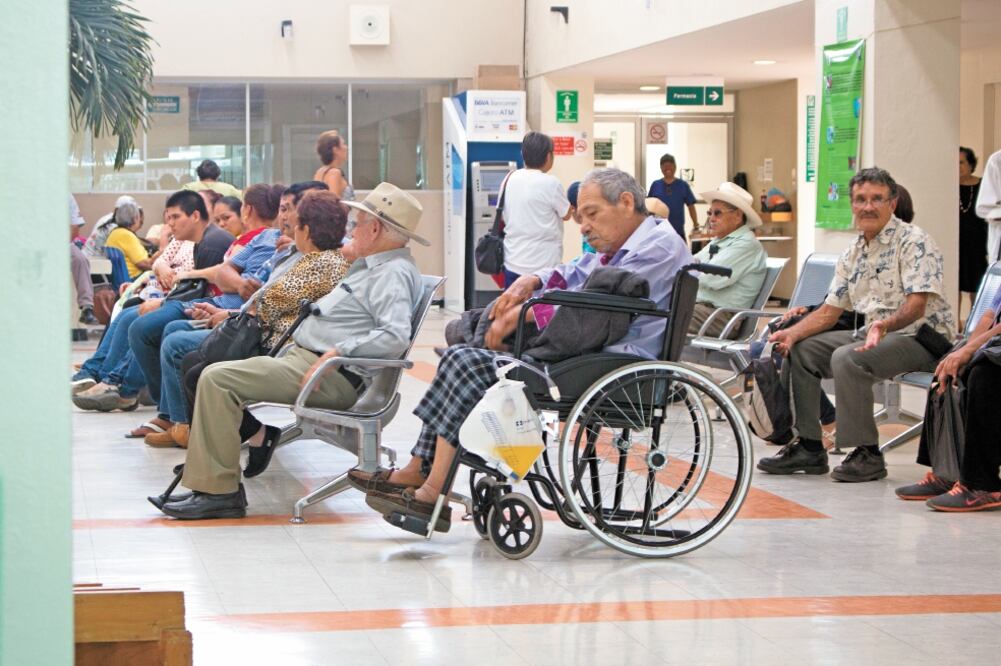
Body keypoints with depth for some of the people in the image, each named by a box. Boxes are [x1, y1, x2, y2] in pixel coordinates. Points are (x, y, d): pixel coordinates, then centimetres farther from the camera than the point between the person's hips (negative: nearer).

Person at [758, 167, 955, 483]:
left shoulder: (913, 241, -12)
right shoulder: (852, 253, 12)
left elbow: (916, 306, -22)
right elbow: (830, 310, 12)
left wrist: (885, 325, -42)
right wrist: (792, 333, -6)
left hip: (920, 337, -9)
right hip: (872, 334, 9)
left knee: (846, 358, -31)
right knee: (800, 349, 1)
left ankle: (867, 454, -23)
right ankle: (808, 446, 5)